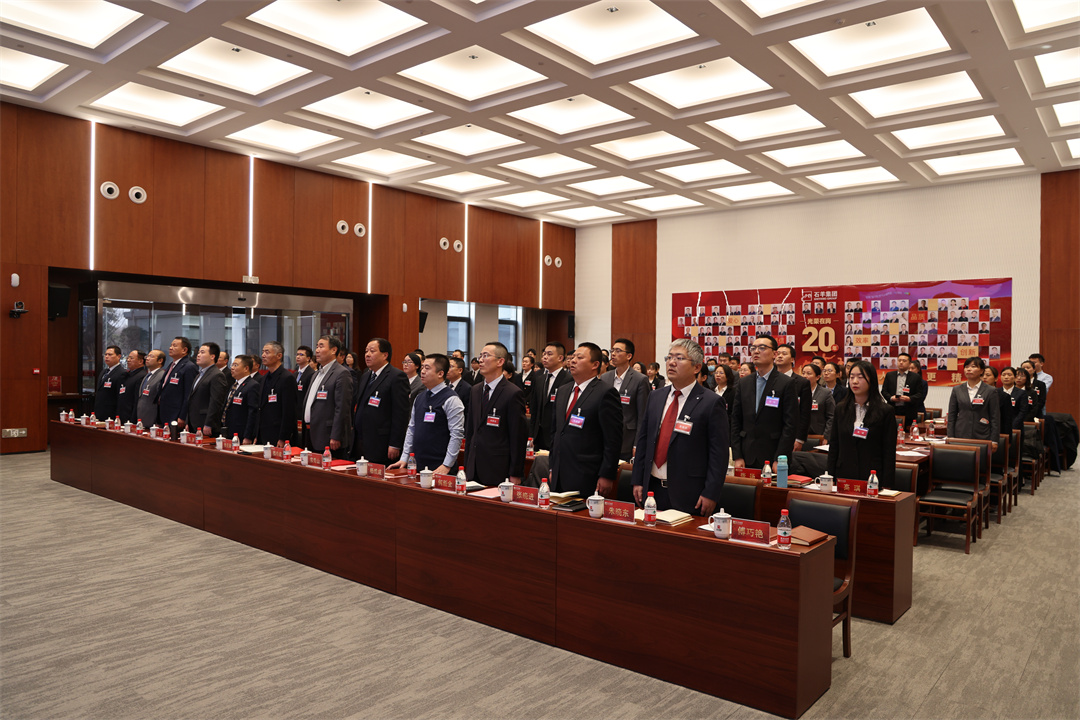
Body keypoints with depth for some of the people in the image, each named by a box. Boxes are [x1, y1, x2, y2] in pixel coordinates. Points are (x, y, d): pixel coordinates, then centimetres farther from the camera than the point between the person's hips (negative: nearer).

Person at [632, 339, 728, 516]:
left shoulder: (711, 402, -7)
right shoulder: (655, 397, 11)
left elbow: (719, 453, -9)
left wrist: (711, 494, -14)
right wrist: (638, 481, 8)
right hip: (652, 489, 5)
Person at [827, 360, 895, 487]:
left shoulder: (885, 412, -3)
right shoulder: (841, 409, 7)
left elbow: (889, 453, -4)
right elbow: (833, 447, 8)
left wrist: (886, 486, -9)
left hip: (872, 479, -3)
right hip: (843, 476, 3)